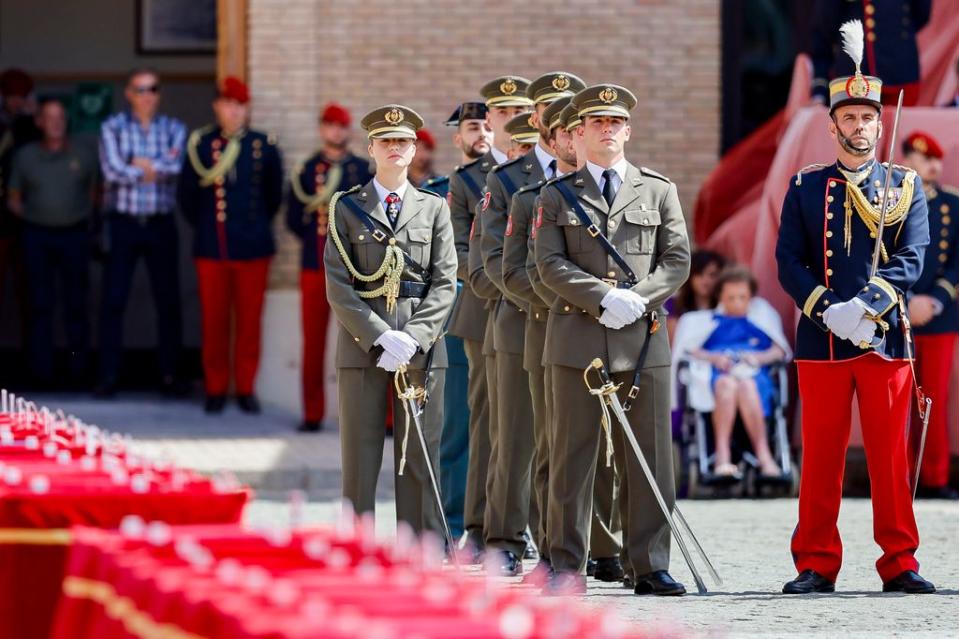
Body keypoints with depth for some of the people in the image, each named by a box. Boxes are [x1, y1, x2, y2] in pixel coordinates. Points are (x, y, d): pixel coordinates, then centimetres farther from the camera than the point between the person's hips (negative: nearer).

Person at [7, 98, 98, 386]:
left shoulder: (84, 154, 3)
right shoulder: (25, 156, 5)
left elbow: (95, 192, 10)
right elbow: (14, 198, 11)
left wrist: (85, 214, -2)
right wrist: (28, 215, -3)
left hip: (74, 233, 0)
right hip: (37, 234, 0)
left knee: (76, 305, 3)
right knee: (41, 305, 1)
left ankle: (78, 370, 9)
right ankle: (42, 371, 4)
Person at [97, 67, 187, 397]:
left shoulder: (174, 129, 7)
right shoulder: (113, 128, 2)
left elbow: (176, 166, -11)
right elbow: (113, 170, -13)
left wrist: (141, 164, -8)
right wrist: (159, 167, -8)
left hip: (161, 224, 2)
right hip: (122, 222, -2)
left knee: (168, 301, 3)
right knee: (113, 301, -3)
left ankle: (169, 374, 11)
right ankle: (109, 375, 1)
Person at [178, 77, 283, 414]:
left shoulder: (264, 146, 1)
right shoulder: (200, 145, 0)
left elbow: (273, 196, 13)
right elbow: (187, 196, 9)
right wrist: (205, 226, 11)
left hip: (253, 247, 0)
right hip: (211, 247, 0)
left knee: (249, 321, 3)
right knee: (213, 321, 3)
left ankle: (246, 388, 12)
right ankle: (215, 389, 12)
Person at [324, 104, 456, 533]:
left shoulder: (434, 208, 11)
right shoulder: (346, 207, 7)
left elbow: (444, 283, 4)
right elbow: (338, 285, -1)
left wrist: (413, 338, -11)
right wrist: (381, 337, -13)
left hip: (422, 346, 1)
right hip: (361, 343, -1)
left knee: (420, 455, 2)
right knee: (360, 455, 0)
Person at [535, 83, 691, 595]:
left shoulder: (659, 191, 13)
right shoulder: (556, 196, 10)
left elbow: (678, 260, 6)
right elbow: (550, 265, 0)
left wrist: (638, 300, -10)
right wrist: (605, 299, -13)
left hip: (643, 340, 1)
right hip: (578, 340, -1)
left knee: (650, 457, 0)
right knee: (572, 456, -1)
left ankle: (650, 567, 4)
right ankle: (568, 567, 2)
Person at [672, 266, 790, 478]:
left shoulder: (762, 316, 30)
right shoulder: (706, 321, 30)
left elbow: (780, 350, 16)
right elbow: (687, 350, 14)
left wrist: (760, 357, -6)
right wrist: (714, 358, -6)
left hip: (754, 374, 0)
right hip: (717, 373, 0)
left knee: (746, 386, -39)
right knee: (727, 384, -39)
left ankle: (764, 458, -49)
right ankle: (722, 456, -52)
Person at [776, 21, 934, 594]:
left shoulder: (906, 188, 8)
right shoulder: (805, 189, 9)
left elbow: (910, 261, -3)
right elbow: (789, 263, 1)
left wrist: (865, 307, -17)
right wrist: (829, 311, -14)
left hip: (886, 338, 0)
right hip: (822, 340, 0)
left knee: (891, 456, 1)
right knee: (822, 457, 2)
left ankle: (899, 563, 7)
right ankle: (817, 565, 7)